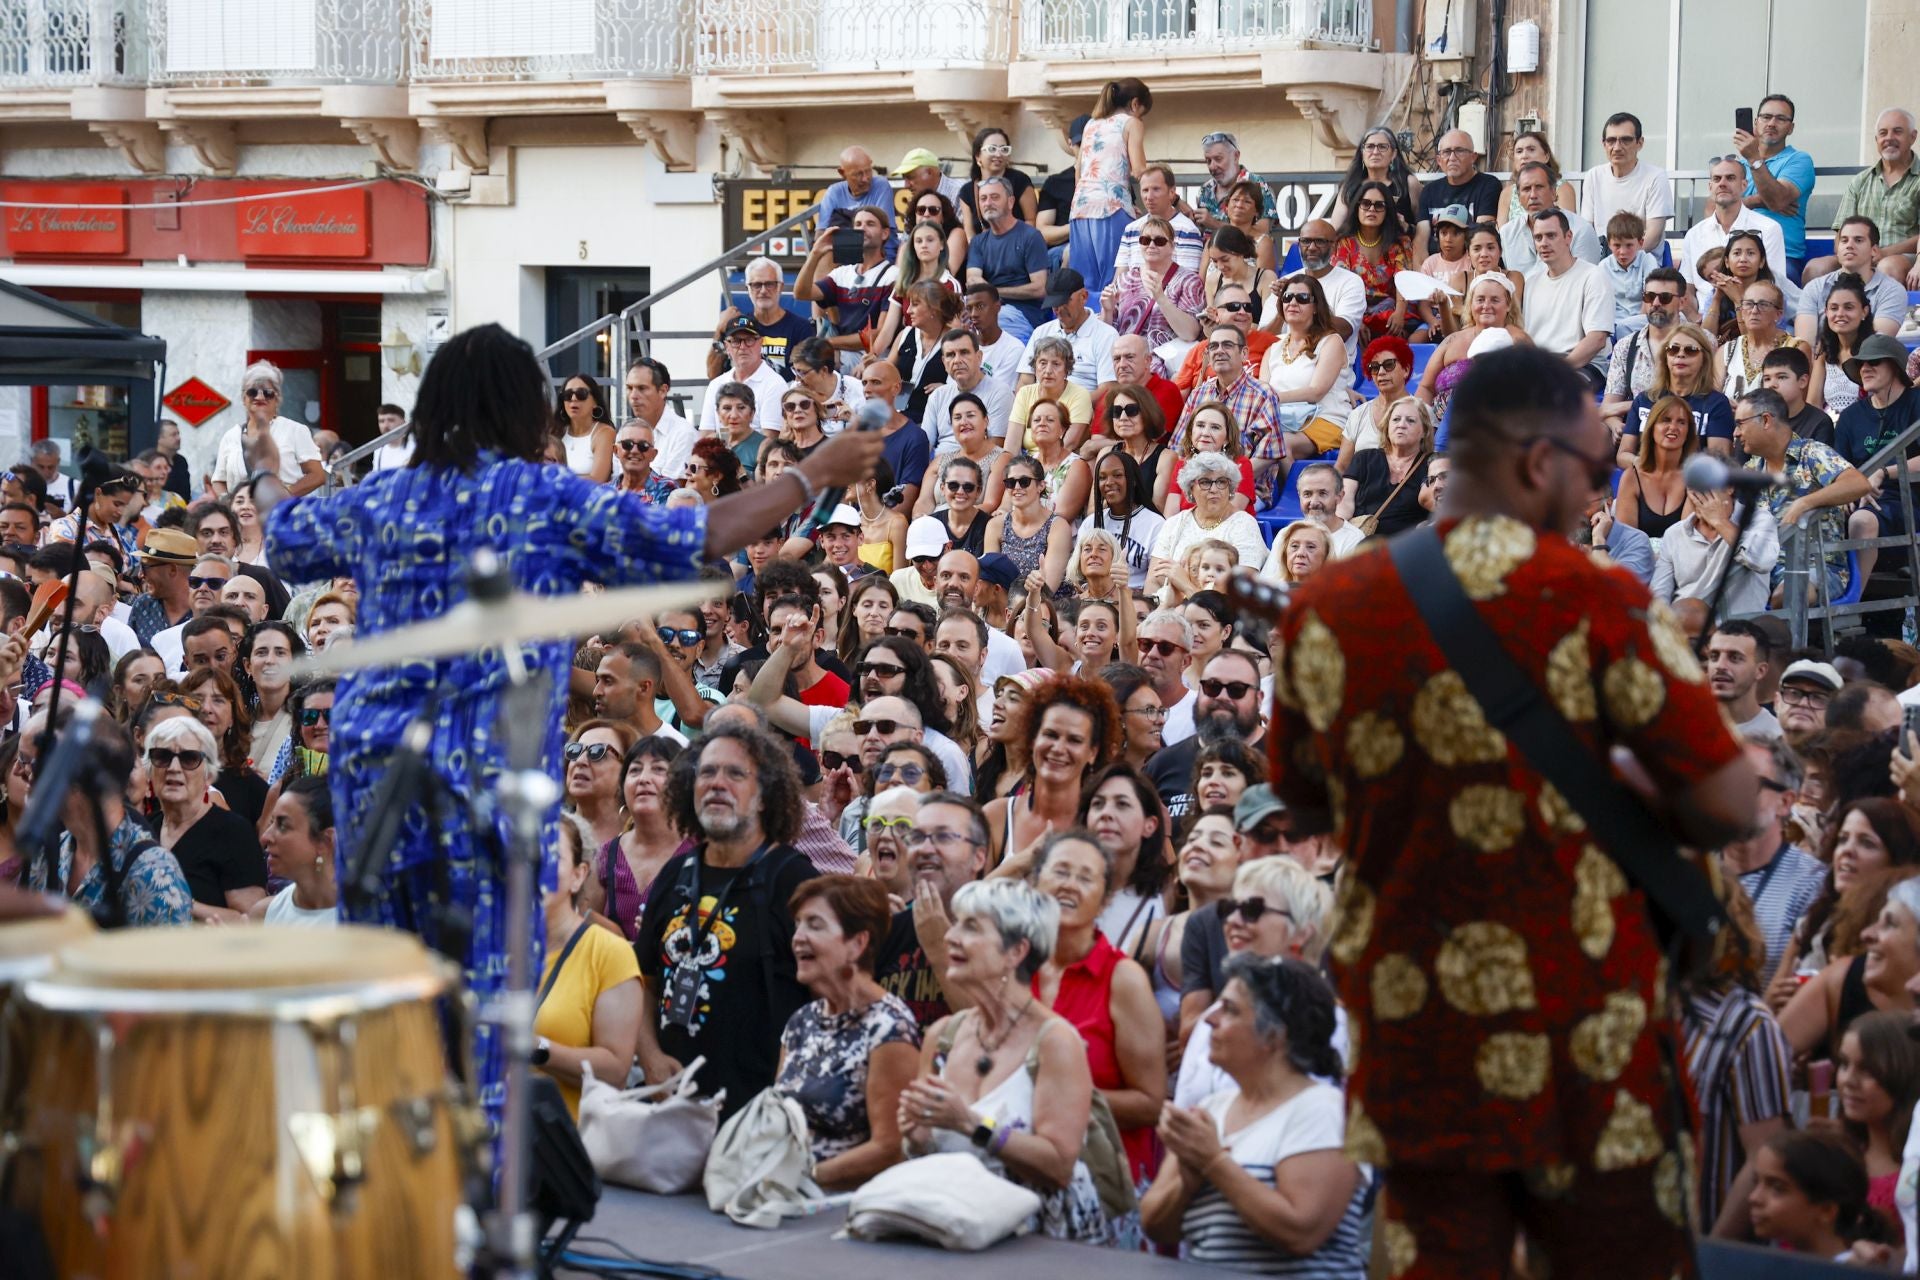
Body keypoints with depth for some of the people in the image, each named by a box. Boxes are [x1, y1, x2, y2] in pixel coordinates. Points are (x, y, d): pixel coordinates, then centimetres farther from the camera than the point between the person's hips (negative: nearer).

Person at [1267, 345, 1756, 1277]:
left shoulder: (1321, 611, 1)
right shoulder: (1595, 601, -11)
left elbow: (1302, 813, 14)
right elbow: (1726, 806, -11)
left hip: (1410, 1035, 4)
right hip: (1579, 1046, -3)